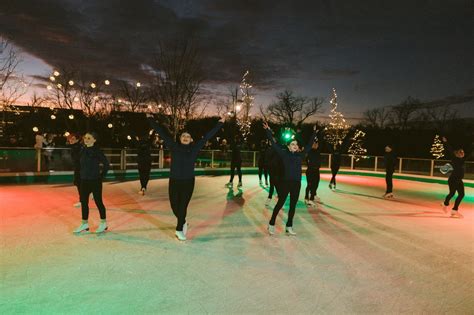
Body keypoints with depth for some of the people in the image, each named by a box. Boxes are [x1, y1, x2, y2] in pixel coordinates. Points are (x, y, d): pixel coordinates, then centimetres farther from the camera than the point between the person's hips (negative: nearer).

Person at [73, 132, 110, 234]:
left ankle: (104, 223, 16)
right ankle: (85, 223, 25)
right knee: (84, 201, 12)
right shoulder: (83, 150, 6)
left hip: (95, 180, -7)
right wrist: (82, 174, 11)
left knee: (98, 201, 2)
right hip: (84, 180, 7)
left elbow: (106, 164, -14)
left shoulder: (97, 151, -13)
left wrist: (102, 176, -10)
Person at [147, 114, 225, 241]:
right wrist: (151, 119, 8)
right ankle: (183, 223, 38)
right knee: (174, 206, 9)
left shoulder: (194, 148, 0)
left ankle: (179, 230, 20)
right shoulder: (174, 147, 0)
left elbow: (207, 136, 3)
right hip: (174, 182, 1)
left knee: (183, 206, 2)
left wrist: (220, 123, 7)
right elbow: (161, 133, 4)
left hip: (188, 182, -1)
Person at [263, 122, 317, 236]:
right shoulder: (284, 153, -3)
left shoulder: (300, 155, 7)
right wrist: (268, 131, -10)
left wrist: (314, 133, 21)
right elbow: (273, 144, -6)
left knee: (293, 206, 10)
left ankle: (289, 227, 21)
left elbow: (309, 145, 18)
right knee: (280, 203, 2)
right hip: (285, 182, -4)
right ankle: (271, 224, 16)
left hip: (297, 183, 4)